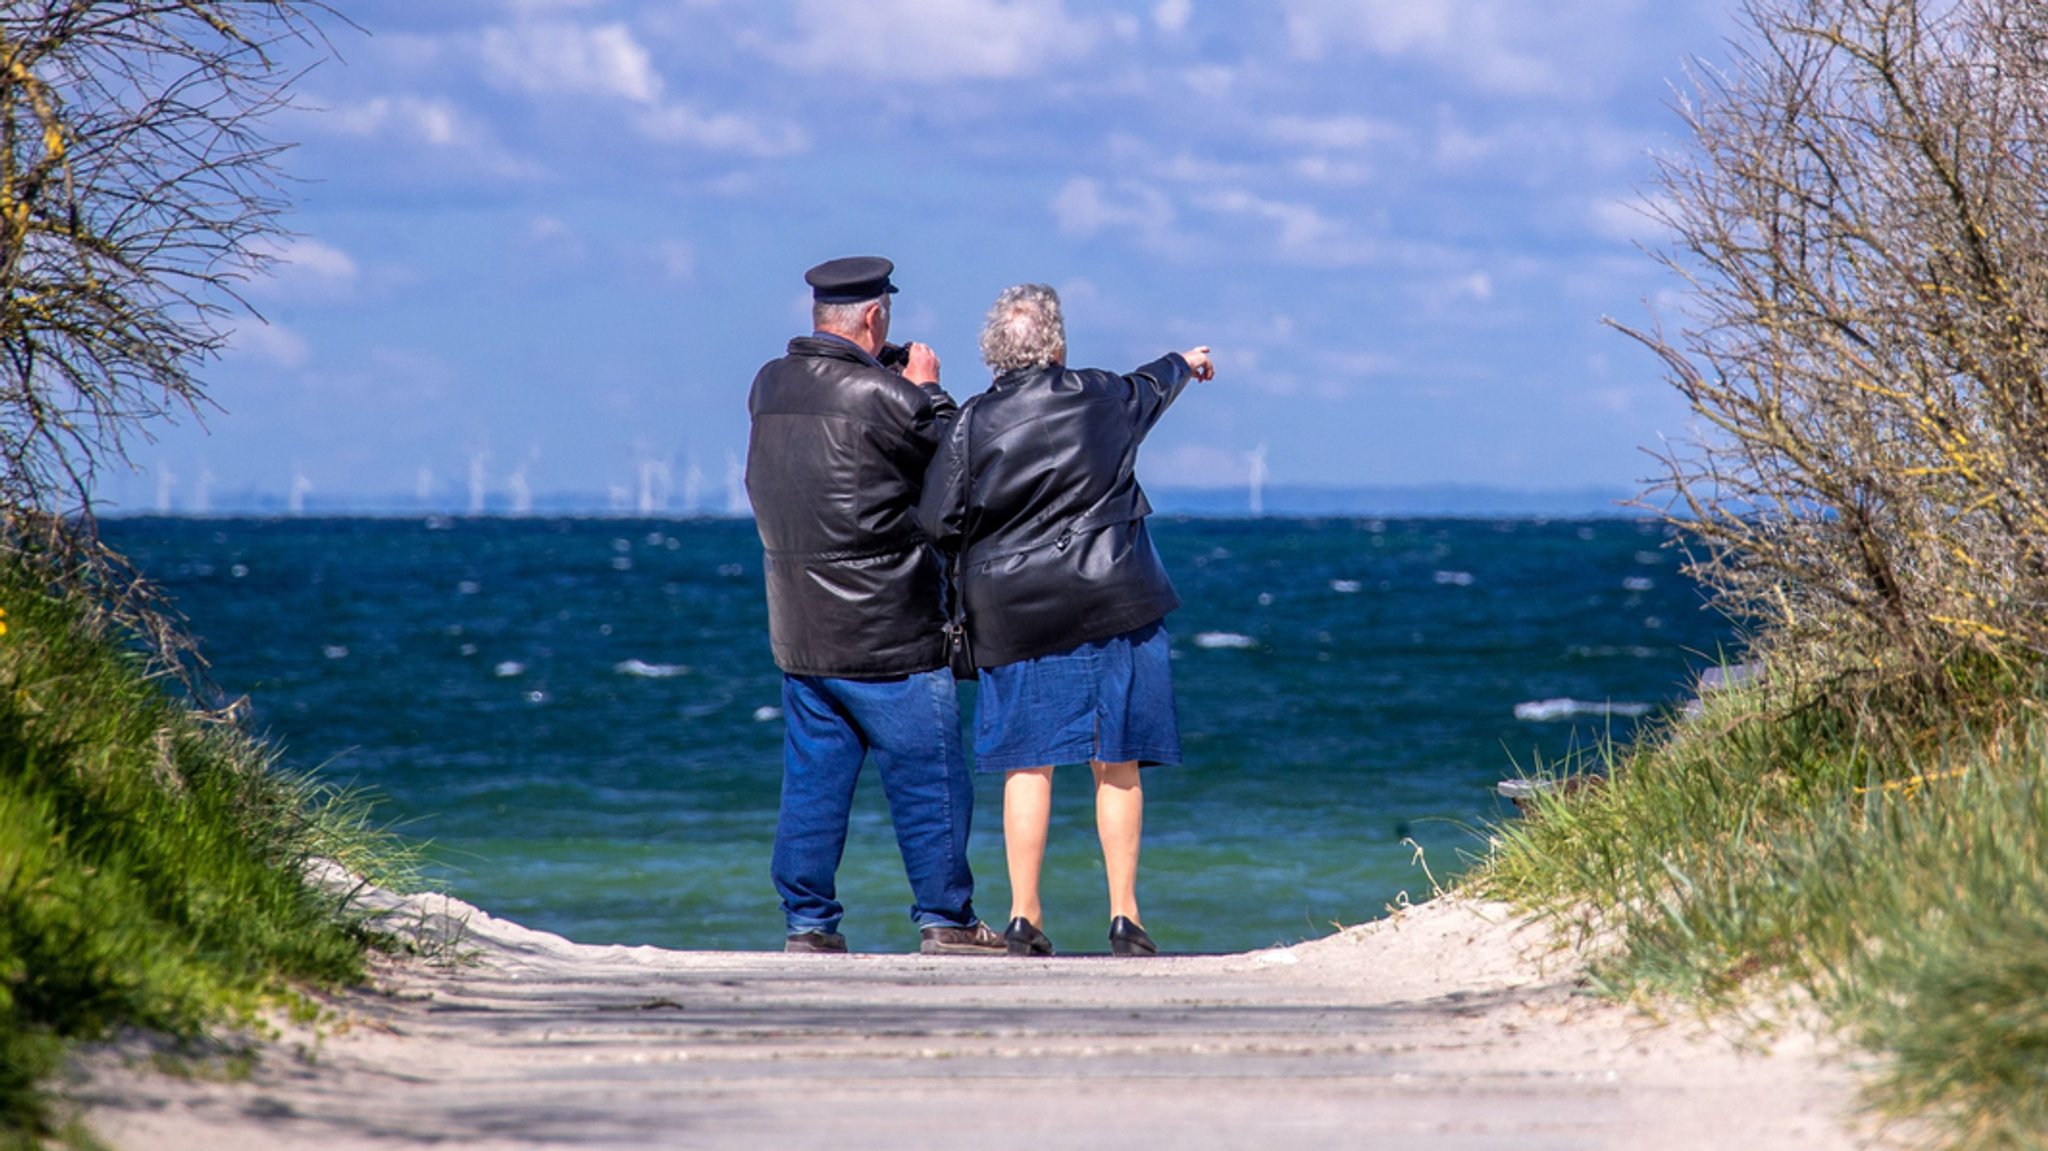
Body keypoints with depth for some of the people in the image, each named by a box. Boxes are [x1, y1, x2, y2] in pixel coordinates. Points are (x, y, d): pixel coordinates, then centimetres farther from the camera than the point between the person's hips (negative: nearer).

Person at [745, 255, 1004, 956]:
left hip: (798, 635, 7)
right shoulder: (879, 398, -17)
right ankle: (944, 920, 7)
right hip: (888, 636, -7)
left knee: (812, 782, 11)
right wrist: (927, 390, 9)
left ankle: (807, 921, 11)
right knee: (930, 780, 3)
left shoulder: (769, 386, 3)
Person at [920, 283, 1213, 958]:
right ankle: (1124, 916, 5)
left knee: (1027, 767, 4)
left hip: (1014, 617, 0)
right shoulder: (1102, 399, 1)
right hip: (1111, 606, 0)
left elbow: (939, 526, -5)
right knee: (1117, 767, 5)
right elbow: (1151, 387, 25)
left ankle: (1024, 919, 1)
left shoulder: (973, 424, -5)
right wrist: (1184, 364, 47)